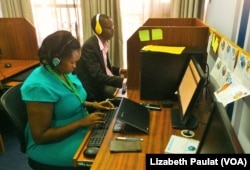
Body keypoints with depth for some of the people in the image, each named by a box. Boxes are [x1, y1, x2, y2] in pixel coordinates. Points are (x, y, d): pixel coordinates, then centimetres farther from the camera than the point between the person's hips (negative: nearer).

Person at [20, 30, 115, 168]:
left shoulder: (63, 72, -2)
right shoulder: (39, 87, -27)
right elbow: (40, 136, -23)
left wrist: (92, 105, -1)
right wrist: (81, 123, -25)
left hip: (78, 129, 8)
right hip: (52, 144, -8)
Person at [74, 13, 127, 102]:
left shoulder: (104, 43, 7)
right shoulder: (89, 46, -21)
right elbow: (97, 76, -30)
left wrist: (120, 70, 1)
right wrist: (123, 82, -37)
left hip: (104, 82, 8)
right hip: (93, 89, -8)